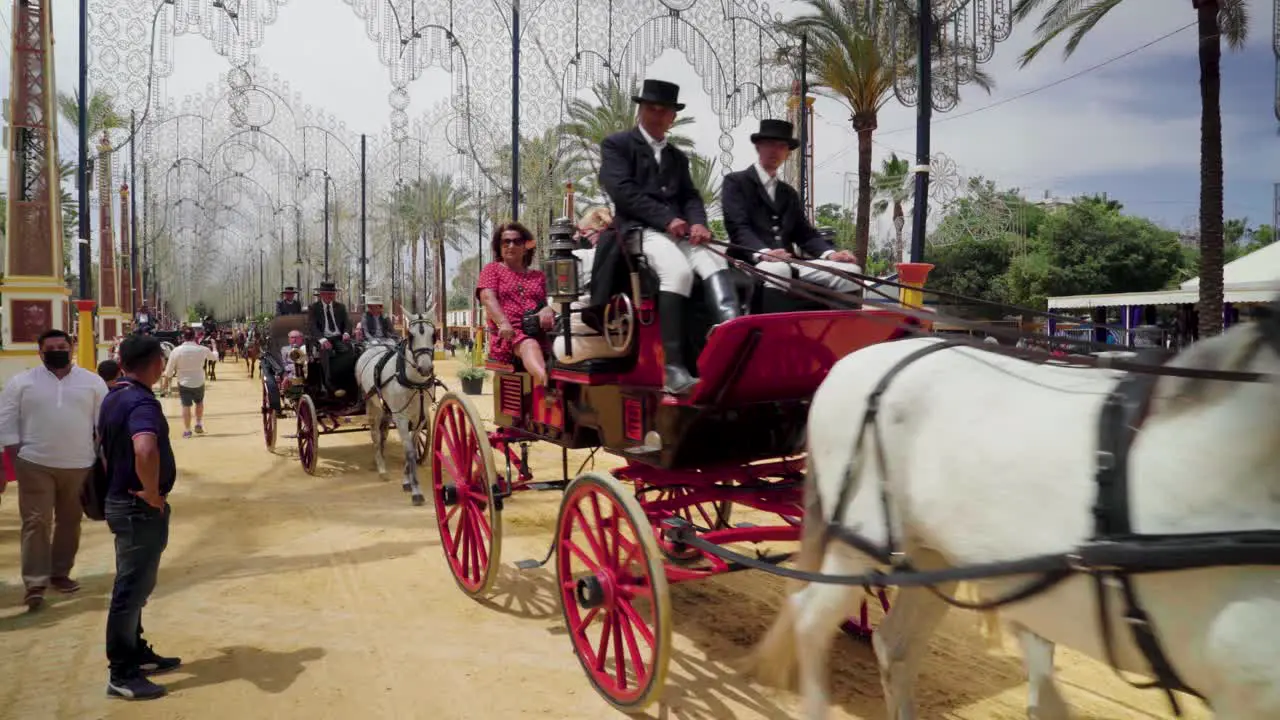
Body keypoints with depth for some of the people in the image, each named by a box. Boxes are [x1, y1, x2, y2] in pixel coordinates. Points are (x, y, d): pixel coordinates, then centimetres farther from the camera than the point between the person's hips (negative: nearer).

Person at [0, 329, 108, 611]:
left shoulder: (92, 382, 3)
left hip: (79, 466, 2)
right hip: (35, 465, -2)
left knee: (70, 522, 11)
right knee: (36, 522, -3)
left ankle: (60, 574, 25)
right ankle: (35, 583, 1)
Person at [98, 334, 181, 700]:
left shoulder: (114, 396, 8)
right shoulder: (142, 402, -23)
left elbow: (108, 446, 23)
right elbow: (145, 451, -42)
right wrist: (152, 494, -27)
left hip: (122, 501, 10)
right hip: (141, 509, -10)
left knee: (133, 585, 19)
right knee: (132, 588, 0)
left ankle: (137, 654, 33)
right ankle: (122, 674, 10)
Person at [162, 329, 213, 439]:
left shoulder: (176, 350, -13)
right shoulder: (202, 349, -10)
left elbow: (169, 372, -8)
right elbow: (214, 357, 14)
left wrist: (167, 374, 13)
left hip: (184, 382, -1)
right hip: (199, 382, 1)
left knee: (186, 406, 8)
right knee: (199, 402, 24)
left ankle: (187, 430, 8)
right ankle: (199, 424, 22)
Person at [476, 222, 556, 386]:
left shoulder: (538, 276, 29)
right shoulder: (492, 269, 20)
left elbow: (548, 300, 17)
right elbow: (488, 298, 1)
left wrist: (548, 309, -12)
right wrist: (503, 323, -19)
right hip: (508, 335, -5)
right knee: (530, 345, -40)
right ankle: (547, 382, -68)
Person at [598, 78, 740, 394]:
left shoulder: (677, 157, 27)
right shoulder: (616, 144, 9)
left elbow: (691, 197, 15)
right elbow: (623, 191, -6)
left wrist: (697, 223, -9)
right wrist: (666, 219, -15)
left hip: (679, 231, 6)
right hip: (640, 230, -5)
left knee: (716, 266, -25)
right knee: (678, 270, -34)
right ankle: (673, 367, -34)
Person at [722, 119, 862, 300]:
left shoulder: (789, 193, 27)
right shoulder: (735, 182, 6)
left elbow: (805, 232, 18)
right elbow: (737, 226, -9)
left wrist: (830, 253, -4)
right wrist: (762, 253, -30)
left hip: (790, 264, 6)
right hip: (752, 263, -6)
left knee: (850, 270, -14)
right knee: (778, 270, -41)